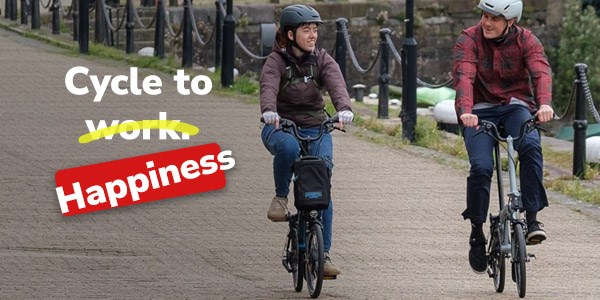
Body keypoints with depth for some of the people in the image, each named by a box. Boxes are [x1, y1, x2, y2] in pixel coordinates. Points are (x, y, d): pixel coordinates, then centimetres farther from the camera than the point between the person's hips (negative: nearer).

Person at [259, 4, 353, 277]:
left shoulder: (322, 60, 0)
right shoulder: (276, 61, -8)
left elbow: (336, 84, -19)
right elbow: (268, 87, -28)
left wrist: (344, 109, -41)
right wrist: (269, 111, -50)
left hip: (315, 129, 3)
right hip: (281, 127, -2)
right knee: (288, 147, -40)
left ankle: (323, 254, -6)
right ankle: (280, 197, -14)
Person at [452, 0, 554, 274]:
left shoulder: (526, 41, -5)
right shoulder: (468, 41, -9)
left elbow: (541, 72, -22)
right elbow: (463, 76, -25)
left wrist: (544, 104, -43)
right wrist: (465, 111, -43)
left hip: (516, 106, 1)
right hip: (480, 111, -1)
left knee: (531, 146, -31)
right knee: (481, 167, -22)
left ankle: (532, 218, -27)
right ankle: (477, 231, -3)